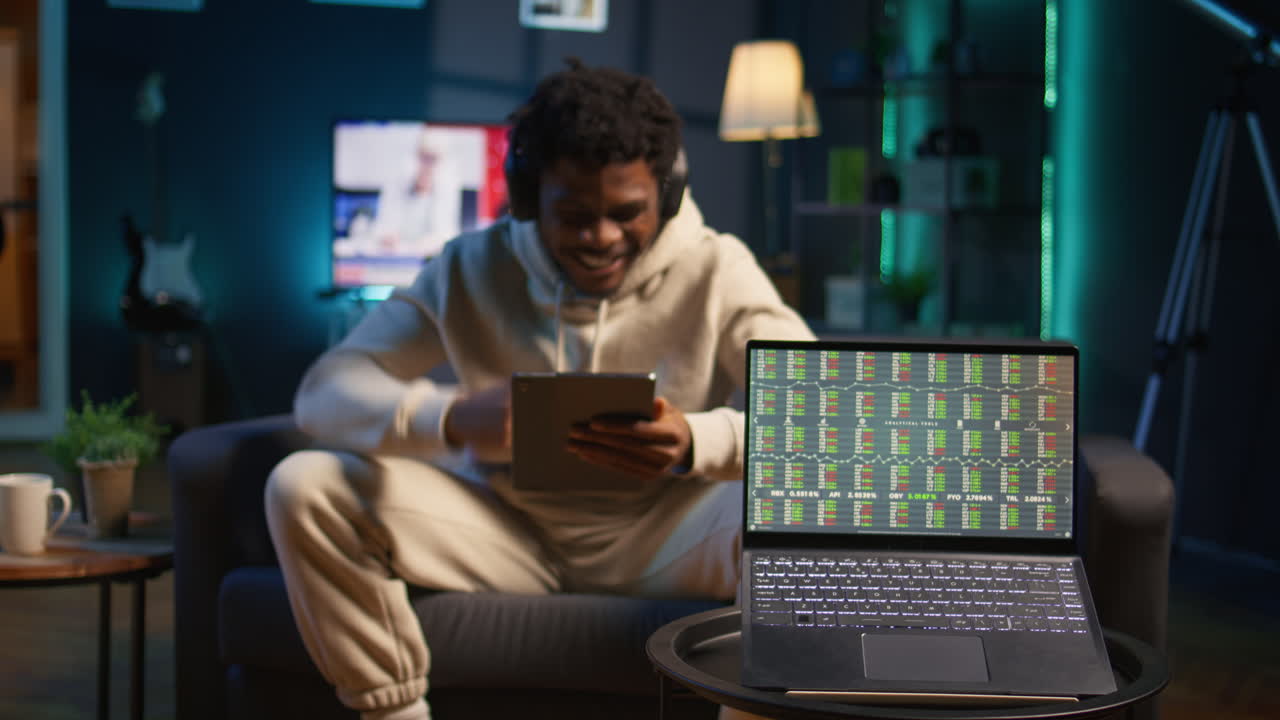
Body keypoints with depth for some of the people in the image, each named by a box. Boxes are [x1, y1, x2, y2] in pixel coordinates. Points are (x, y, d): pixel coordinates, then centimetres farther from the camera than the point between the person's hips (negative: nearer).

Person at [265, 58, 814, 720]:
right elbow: (324, 392, -12)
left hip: (661, 538, -1)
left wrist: (699, 443, -40)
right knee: (302, 489, -18)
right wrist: (451, 419, -35)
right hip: (511, 532, 2)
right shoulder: (473, 269, -4)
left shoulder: (715, 270, -7)